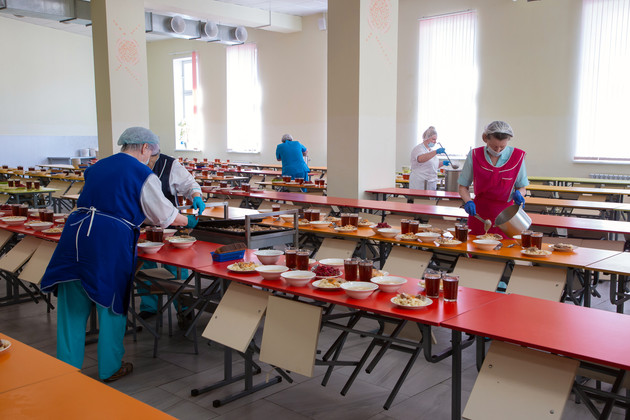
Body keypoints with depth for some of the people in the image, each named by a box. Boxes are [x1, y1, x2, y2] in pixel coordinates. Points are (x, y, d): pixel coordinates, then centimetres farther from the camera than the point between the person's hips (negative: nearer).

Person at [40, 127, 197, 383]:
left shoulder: (97, 167, 20)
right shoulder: (143, 175, 0)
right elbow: (165, 216, 6)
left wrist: (138, 219, 42)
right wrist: (188, 221, 26)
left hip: (77, 232, 6)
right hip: (111, 239, -5)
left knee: (73, 305, 11)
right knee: (112, 303, 10)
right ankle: (110, 368, 23)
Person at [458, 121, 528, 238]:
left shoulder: (517, 156, -5)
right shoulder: (474, 156, -6)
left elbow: (522, 187, 7)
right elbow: (463, 186, 3)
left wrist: (518, 194, -15)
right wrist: (468, 201, -15)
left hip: (505, 214, 0)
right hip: (479, 213, 0)